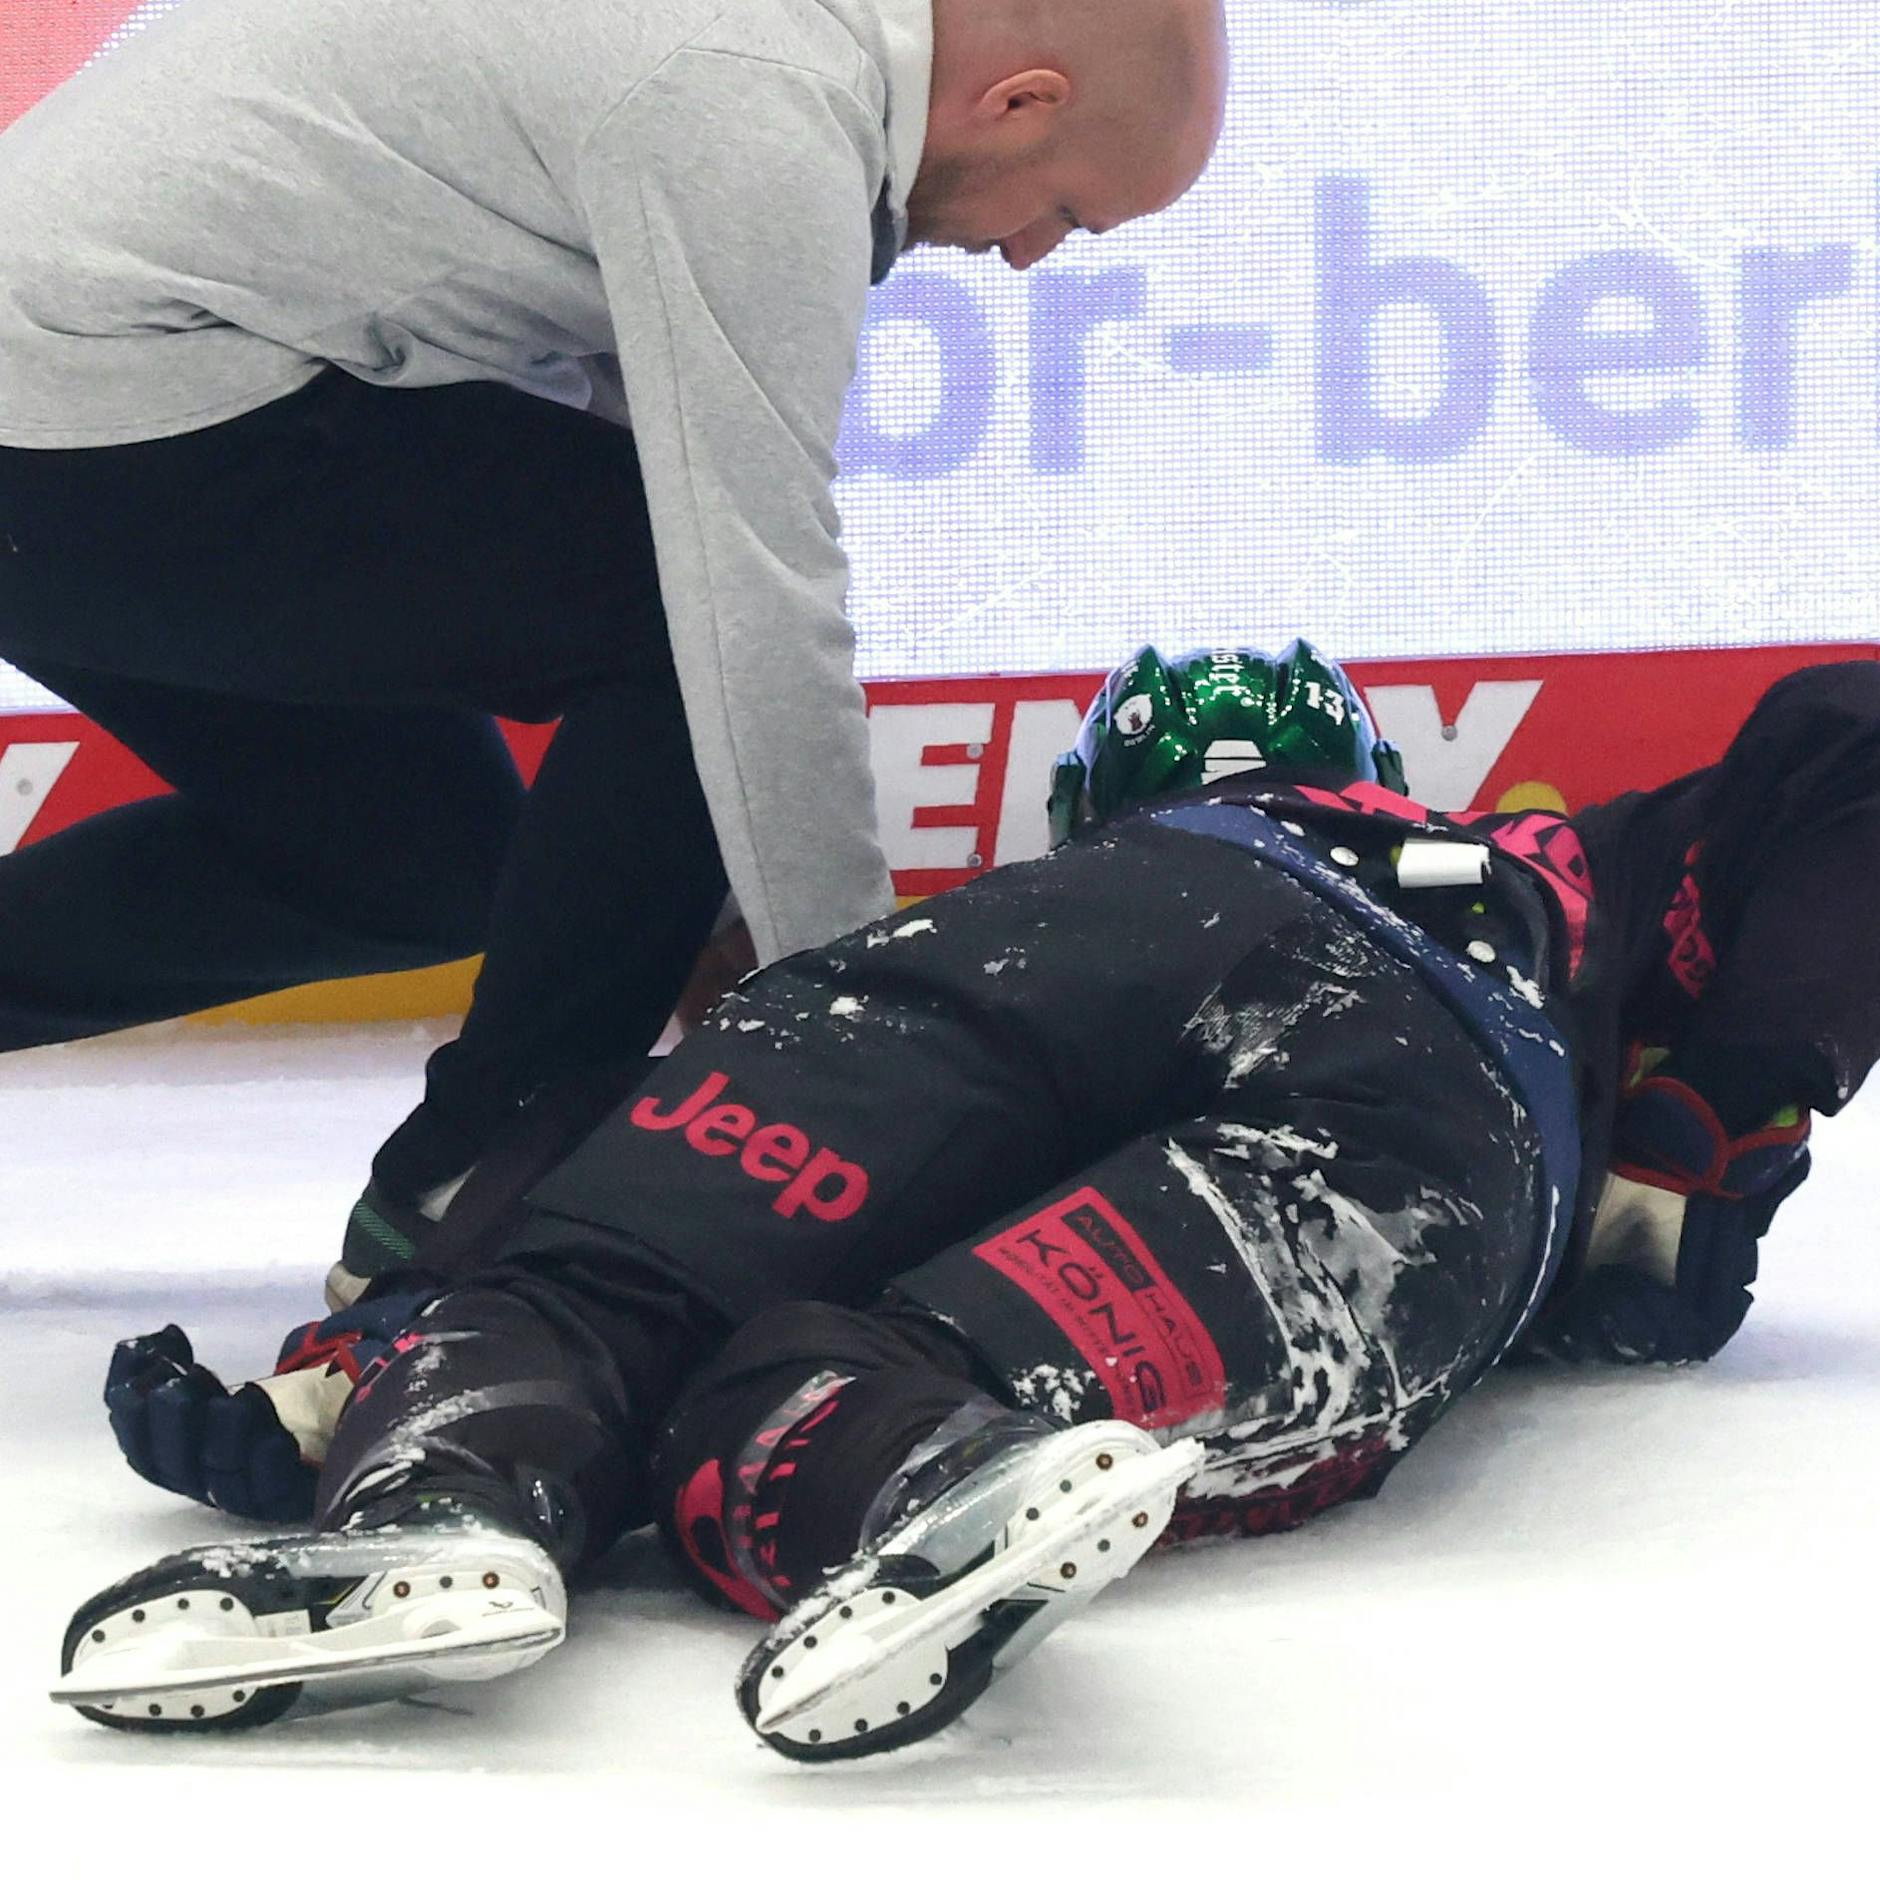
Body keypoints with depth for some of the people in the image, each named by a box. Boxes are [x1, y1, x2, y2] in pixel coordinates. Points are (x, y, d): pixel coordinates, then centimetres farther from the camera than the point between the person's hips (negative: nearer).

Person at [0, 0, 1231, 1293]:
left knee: (420, 858, 20)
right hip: (131, 419, -10)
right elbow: (756, 606, -18)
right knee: (692, 610, -10)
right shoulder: (759, 117, -18)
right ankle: (489, 1176, -1)